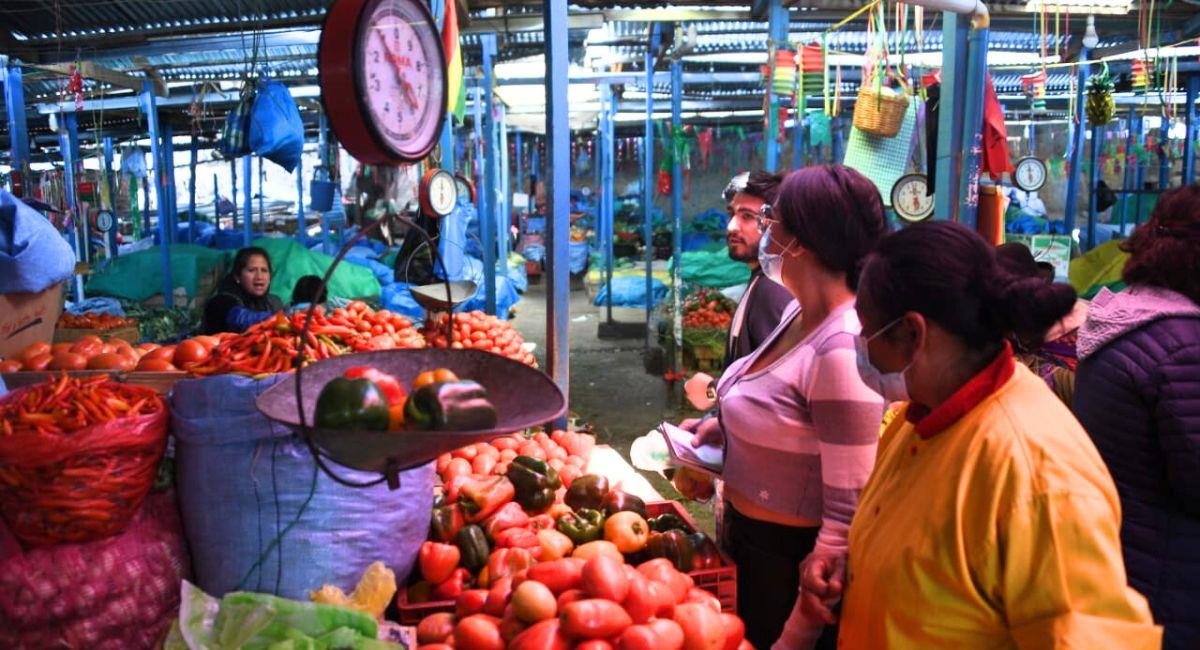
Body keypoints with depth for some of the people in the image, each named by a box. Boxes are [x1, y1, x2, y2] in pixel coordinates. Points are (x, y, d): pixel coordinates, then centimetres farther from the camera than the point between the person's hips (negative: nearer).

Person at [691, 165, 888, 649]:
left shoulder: (843, 350, -28)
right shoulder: (800, 313, 0)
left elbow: (848, 518, -26)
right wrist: (726, 427, 2)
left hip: (790, 559, -8)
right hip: (748, 538, 8)